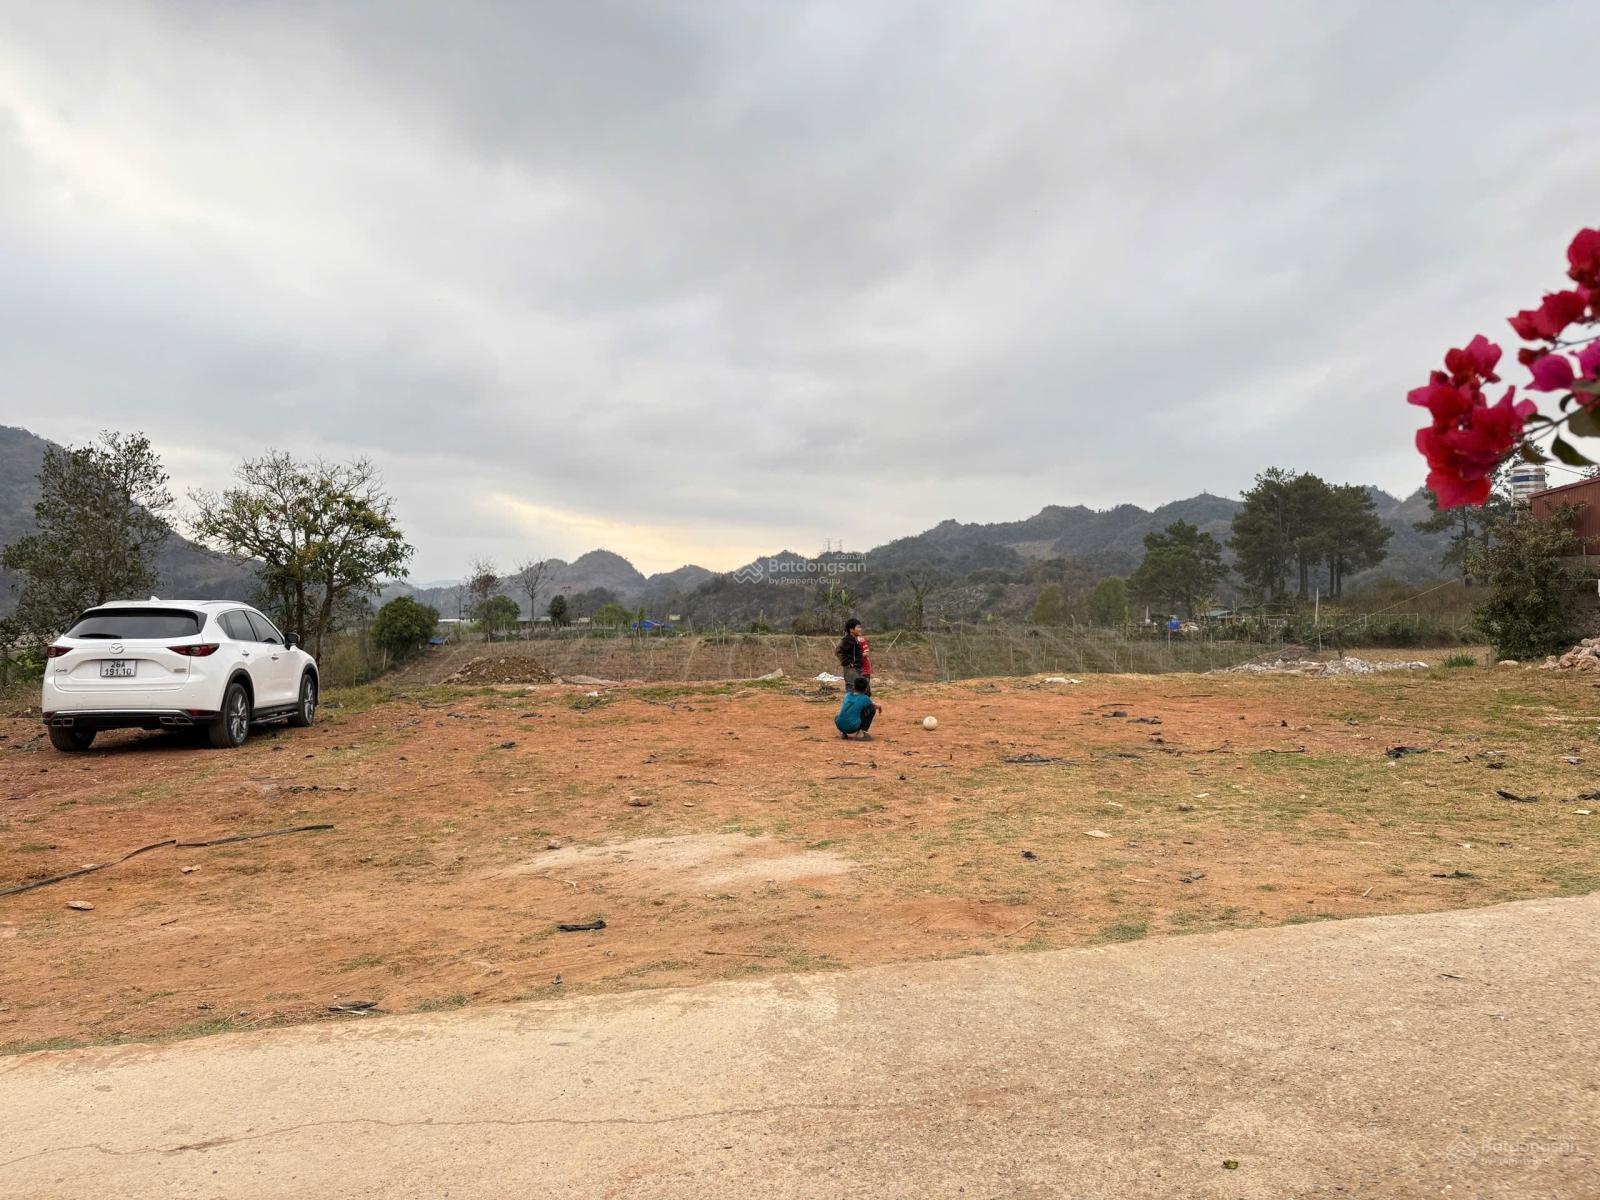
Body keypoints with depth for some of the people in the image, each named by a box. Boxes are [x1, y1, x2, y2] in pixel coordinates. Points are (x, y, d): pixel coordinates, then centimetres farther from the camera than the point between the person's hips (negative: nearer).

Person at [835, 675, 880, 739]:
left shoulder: (847, 695, 14)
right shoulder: (865, 698, 2)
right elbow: (874, 706, 24)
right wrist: (879, 706, 49)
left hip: (840, 726, 5)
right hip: (853, 728, -5)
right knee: (872, 709, 9)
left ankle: (843, 732, 16)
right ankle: (863, 731, 3)